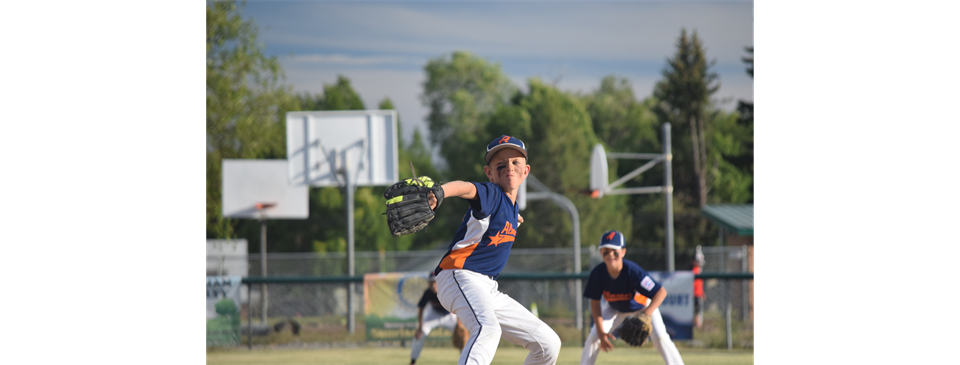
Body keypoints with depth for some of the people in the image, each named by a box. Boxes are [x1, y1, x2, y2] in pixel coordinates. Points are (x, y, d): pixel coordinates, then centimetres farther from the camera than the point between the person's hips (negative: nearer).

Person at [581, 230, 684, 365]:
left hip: (643, 305, -3)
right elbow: (595, 302, -15)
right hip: (614, 308, 3)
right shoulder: (597, 273, -29)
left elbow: (661, 292, -37)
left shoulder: (633, 271, -39)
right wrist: (601, 332, -22)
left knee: (660, 337, -18)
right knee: (594, 336, -8)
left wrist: (646, 315, -49)